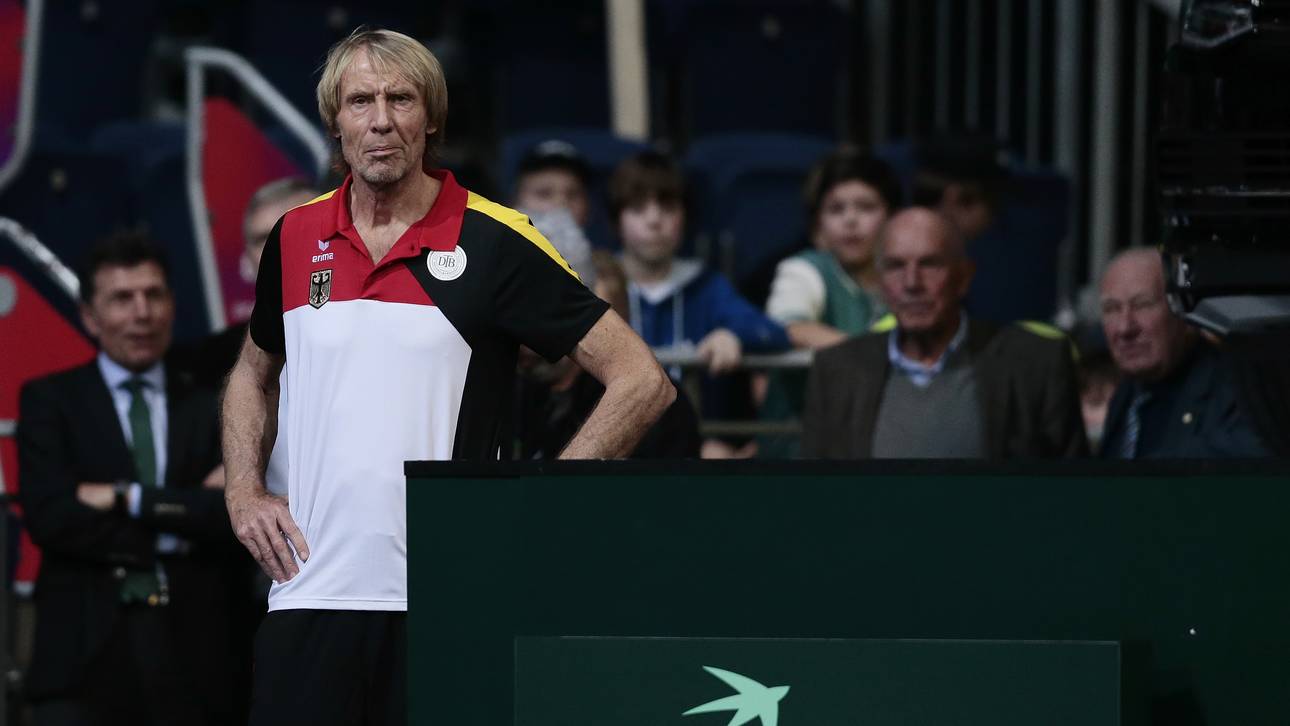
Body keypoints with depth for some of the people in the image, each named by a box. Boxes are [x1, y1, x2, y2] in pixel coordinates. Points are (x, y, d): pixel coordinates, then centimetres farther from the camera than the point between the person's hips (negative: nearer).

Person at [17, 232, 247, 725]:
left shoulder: (212, 406, 11)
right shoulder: (48, 401, 8)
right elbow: (50, 517, -6)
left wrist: (129, 499, -9)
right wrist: (177, 528, -6)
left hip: (191, 661, 2)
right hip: (84, 651, -2)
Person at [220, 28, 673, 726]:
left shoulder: (494, 242, -3)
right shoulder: (295, 238, 10)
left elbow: (641, 381, -3)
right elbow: (253, 374, 28)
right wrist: (244, 492, 11)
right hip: (311, 584, 3)